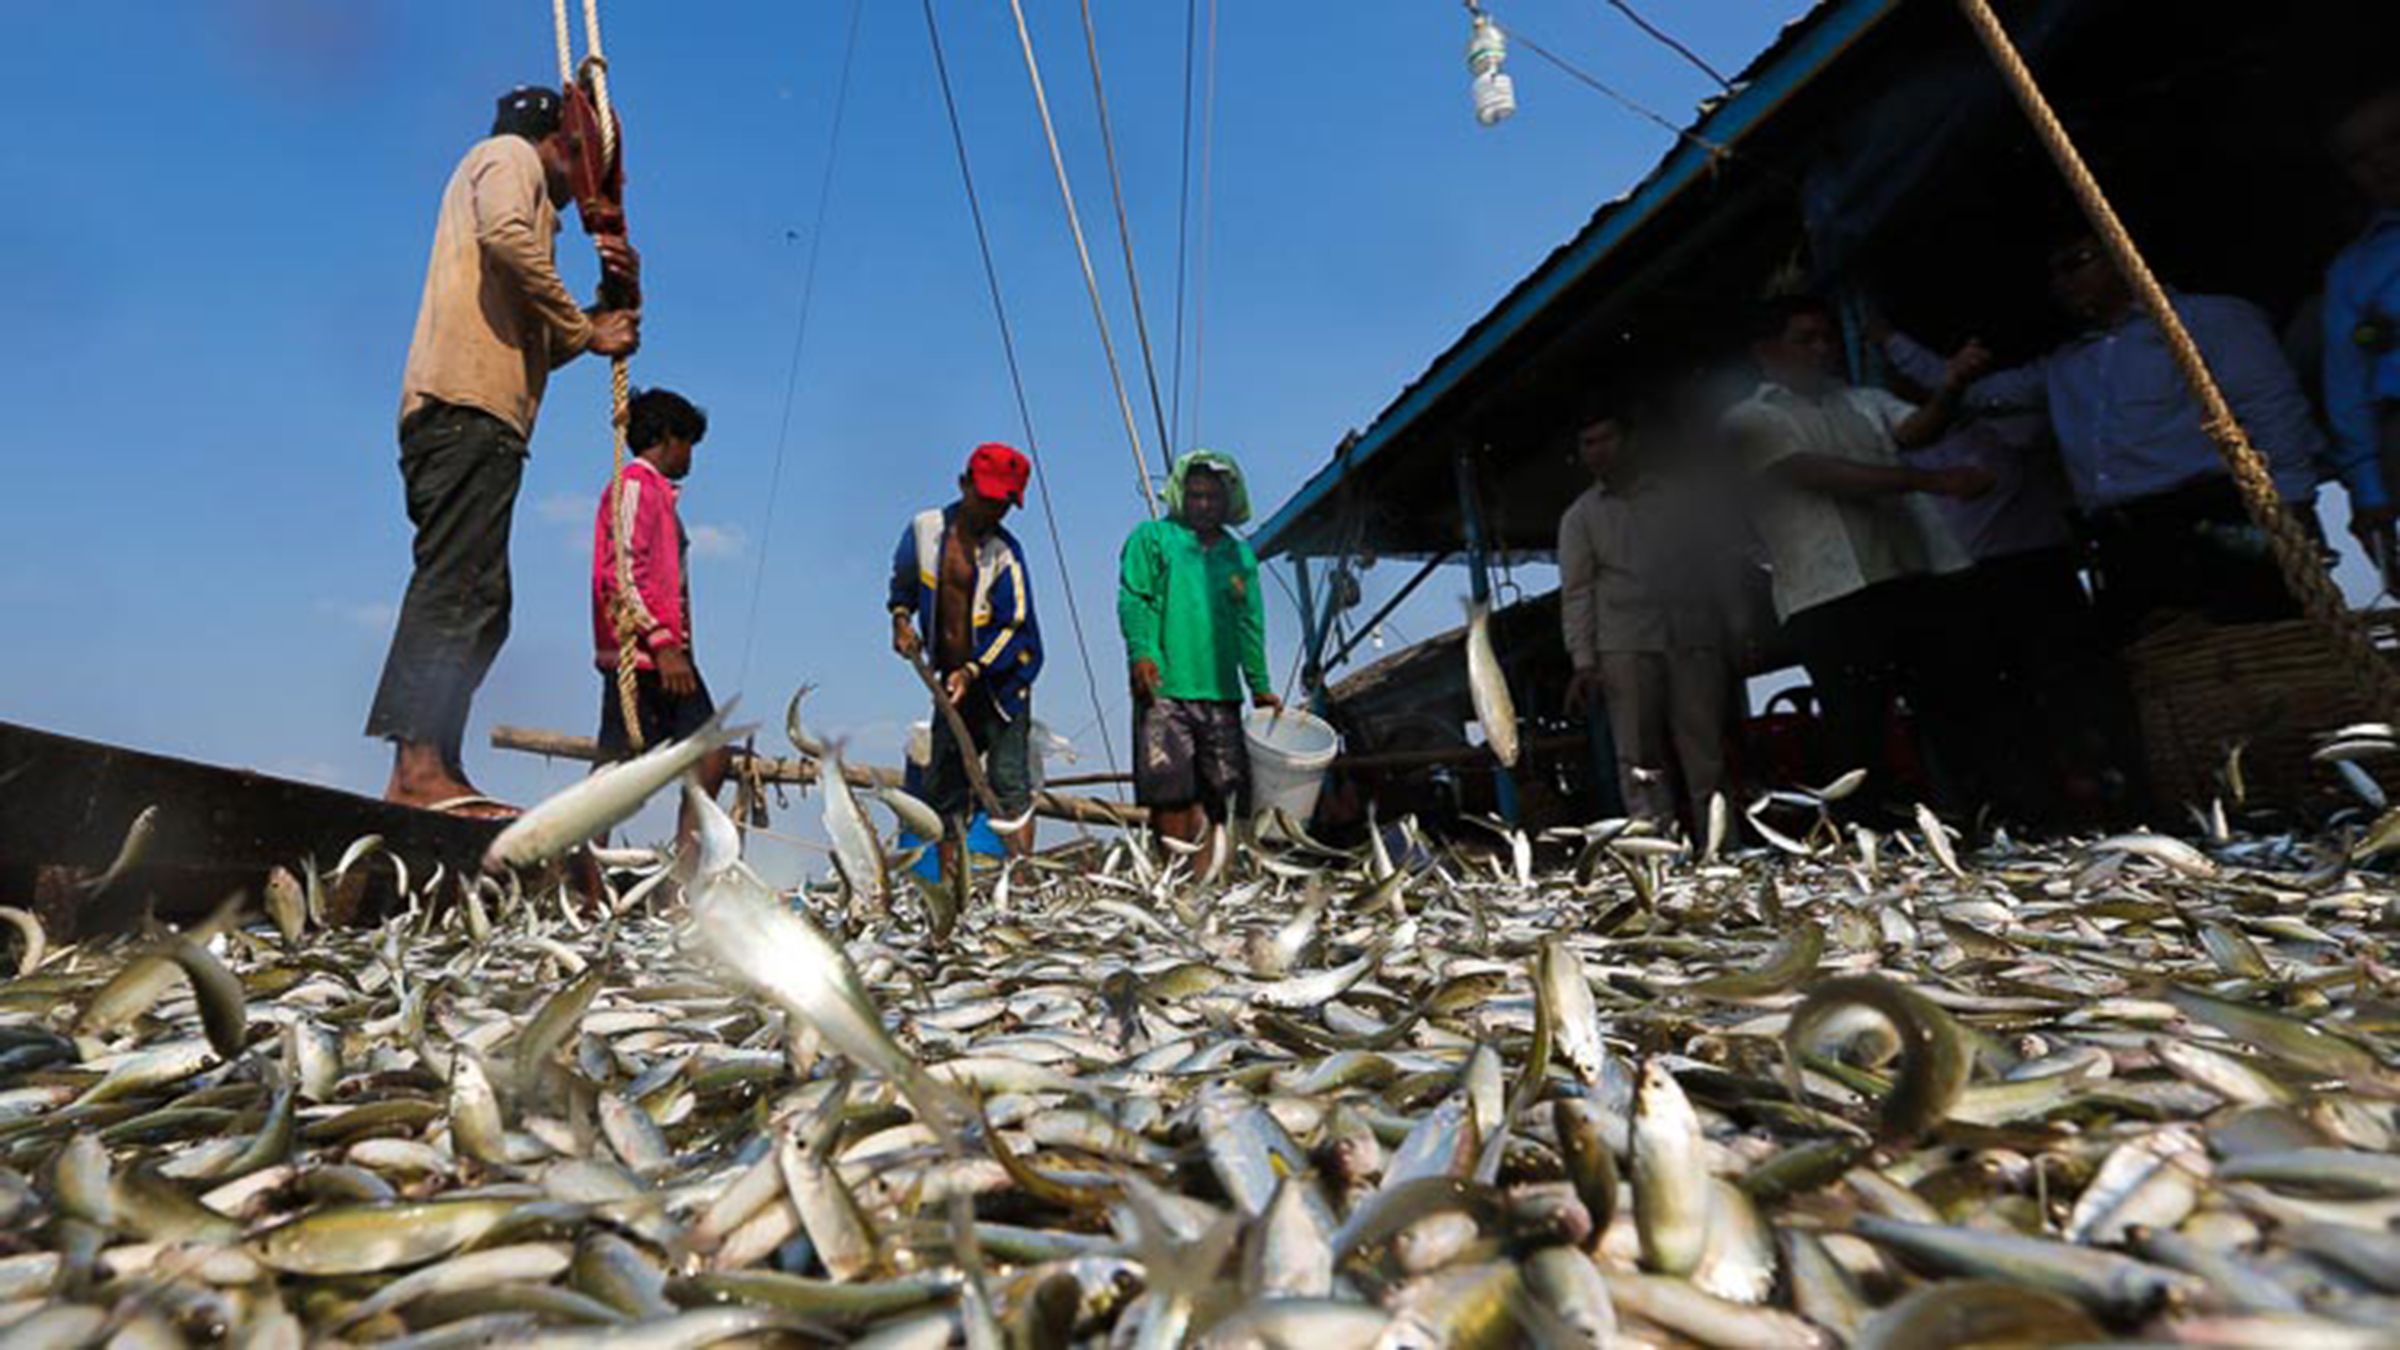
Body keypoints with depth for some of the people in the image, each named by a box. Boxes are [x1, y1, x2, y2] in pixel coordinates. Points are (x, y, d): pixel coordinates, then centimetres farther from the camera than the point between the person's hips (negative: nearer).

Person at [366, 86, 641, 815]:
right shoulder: (512, 155, 13)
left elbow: (537, 345, 27)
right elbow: (507, 235, -13)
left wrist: (607, 299, 18)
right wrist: (585, 329, -5)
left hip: (460, 413, 10)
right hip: (470, 402, -10)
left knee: (476, 602, 4)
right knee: (458, 586, -19)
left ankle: (432, 770, 2)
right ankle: (418, 766, -24)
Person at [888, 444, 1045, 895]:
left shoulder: (1005, 552, -13)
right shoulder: (925, 528, 0)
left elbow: (1015, 626, -14)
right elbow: (904, 582, 17)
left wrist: (973, 671, -22)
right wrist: (901, 617, 0)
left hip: (1002, 681, -5)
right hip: (951, 681, 5)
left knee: (1008, 780, -10)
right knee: (943, 783, 9)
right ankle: (951, 887, 20)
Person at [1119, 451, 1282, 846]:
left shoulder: (1240, 556, 19)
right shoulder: (1151, 538, 8)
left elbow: (1250, 625, 21)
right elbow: (1133, 598, -1)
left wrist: (1261, 686, 19)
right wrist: (1140, 650, -17)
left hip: (1221, 691, 4)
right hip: (1163, 686, -4)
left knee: (1224, 785, 2)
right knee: (1169, 785, -10)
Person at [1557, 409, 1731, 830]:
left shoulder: (1678, 492, 15)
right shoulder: (1579, 517, 13)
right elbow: (1576, 592, 7)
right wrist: (1584, 661, -3)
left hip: (1695, 637, 1)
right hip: (1626, 646, 0)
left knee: (1707, 750, -1)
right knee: (1639, 759, -4)